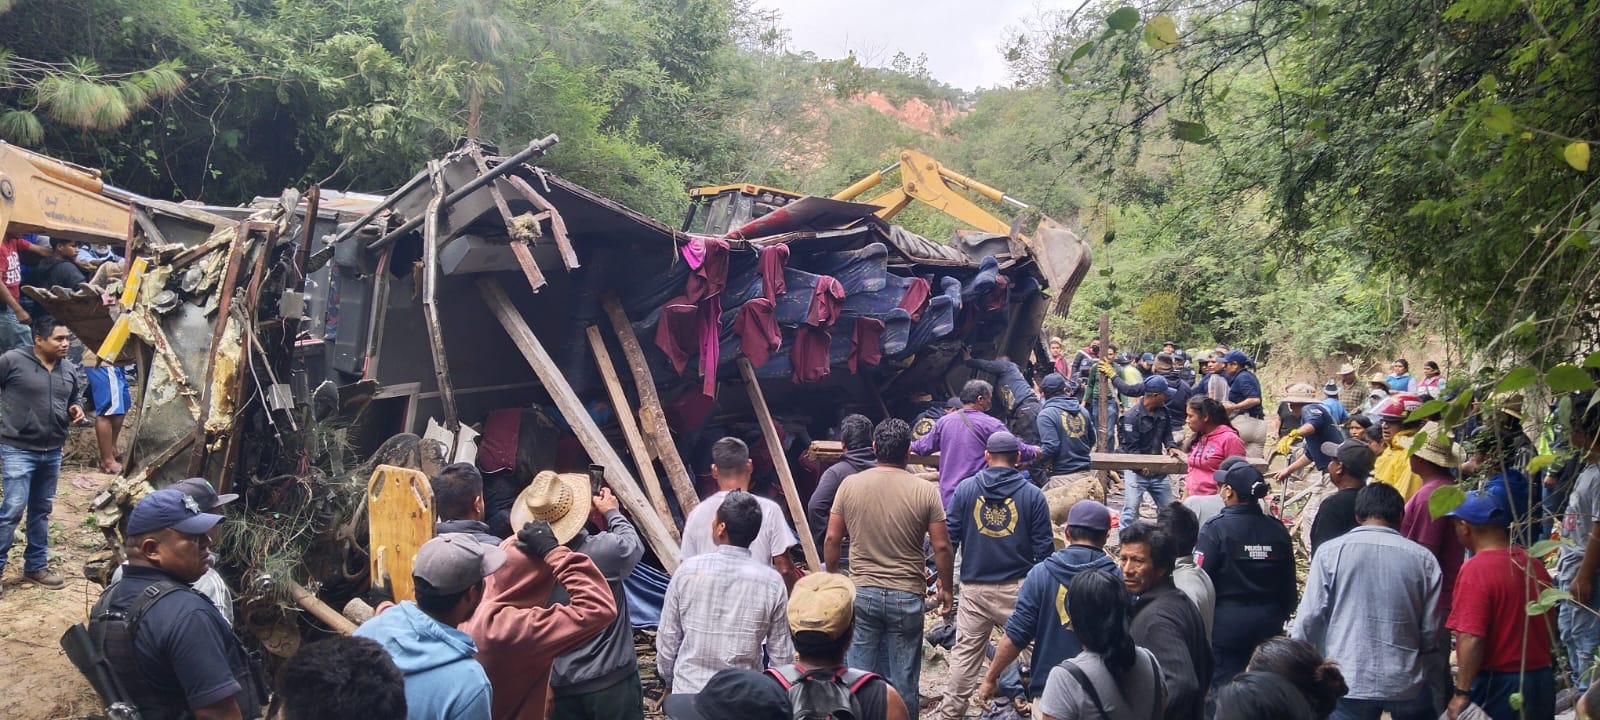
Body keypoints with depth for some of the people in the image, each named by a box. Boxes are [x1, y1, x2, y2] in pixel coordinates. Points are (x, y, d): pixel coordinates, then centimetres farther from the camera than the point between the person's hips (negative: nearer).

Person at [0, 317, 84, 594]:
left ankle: (36, 566, 26)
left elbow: (76, 395, 24)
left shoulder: (68, 369, 7)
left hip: (53, 451, 6)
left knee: (42, 510, 15)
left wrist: (76, 408, 4)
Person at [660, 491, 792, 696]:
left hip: (688, 692, 1)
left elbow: (667, 638, -3)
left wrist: (667, 677, 14)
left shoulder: (687, 571, -11)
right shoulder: (772, 583, -12)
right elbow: (781, 655, -6)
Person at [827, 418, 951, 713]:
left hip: (862, 593, 2)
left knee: (860, 671, 11)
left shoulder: (850, 485, -4)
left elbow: (832, 539, 1)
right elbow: (941, 547, -5)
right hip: (907, 597, -1)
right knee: (903, 676, 9)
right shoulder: (924, 491, -8)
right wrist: (945, 589, 8)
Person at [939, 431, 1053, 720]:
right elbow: (1043, 548, -3)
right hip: (1018, 586, -1)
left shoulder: (965, 488, -1)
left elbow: (950, 537, 1)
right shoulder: (1033, 494, -4)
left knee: (965, 652, 9)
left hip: (974, 587, 2)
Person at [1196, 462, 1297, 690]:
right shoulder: (1277, 530, 3)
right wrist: (1281, 616, 22)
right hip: (1268, 622, 5)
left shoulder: (1215, 529, -13)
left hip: (1226, 621, -5)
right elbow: (1289, 582, 10)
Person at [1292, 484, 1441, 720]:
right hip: (1407, 683, 1)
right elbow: (1432, 633, 2)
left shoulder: (1330, 552, -5)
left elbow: (1310, 618, -6)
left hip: (1348, 682, -1)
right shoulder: (1423, 558, -3)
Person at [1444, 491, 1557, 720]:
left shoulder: (1476, 569, -19)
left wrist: (1461, 693, -18)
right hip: (1542, 681, 8)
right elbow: (1548, 627, 15)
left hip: (1497, 685, -8)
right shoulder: (1534, 563, 5)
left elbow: (1472, 640, -24)